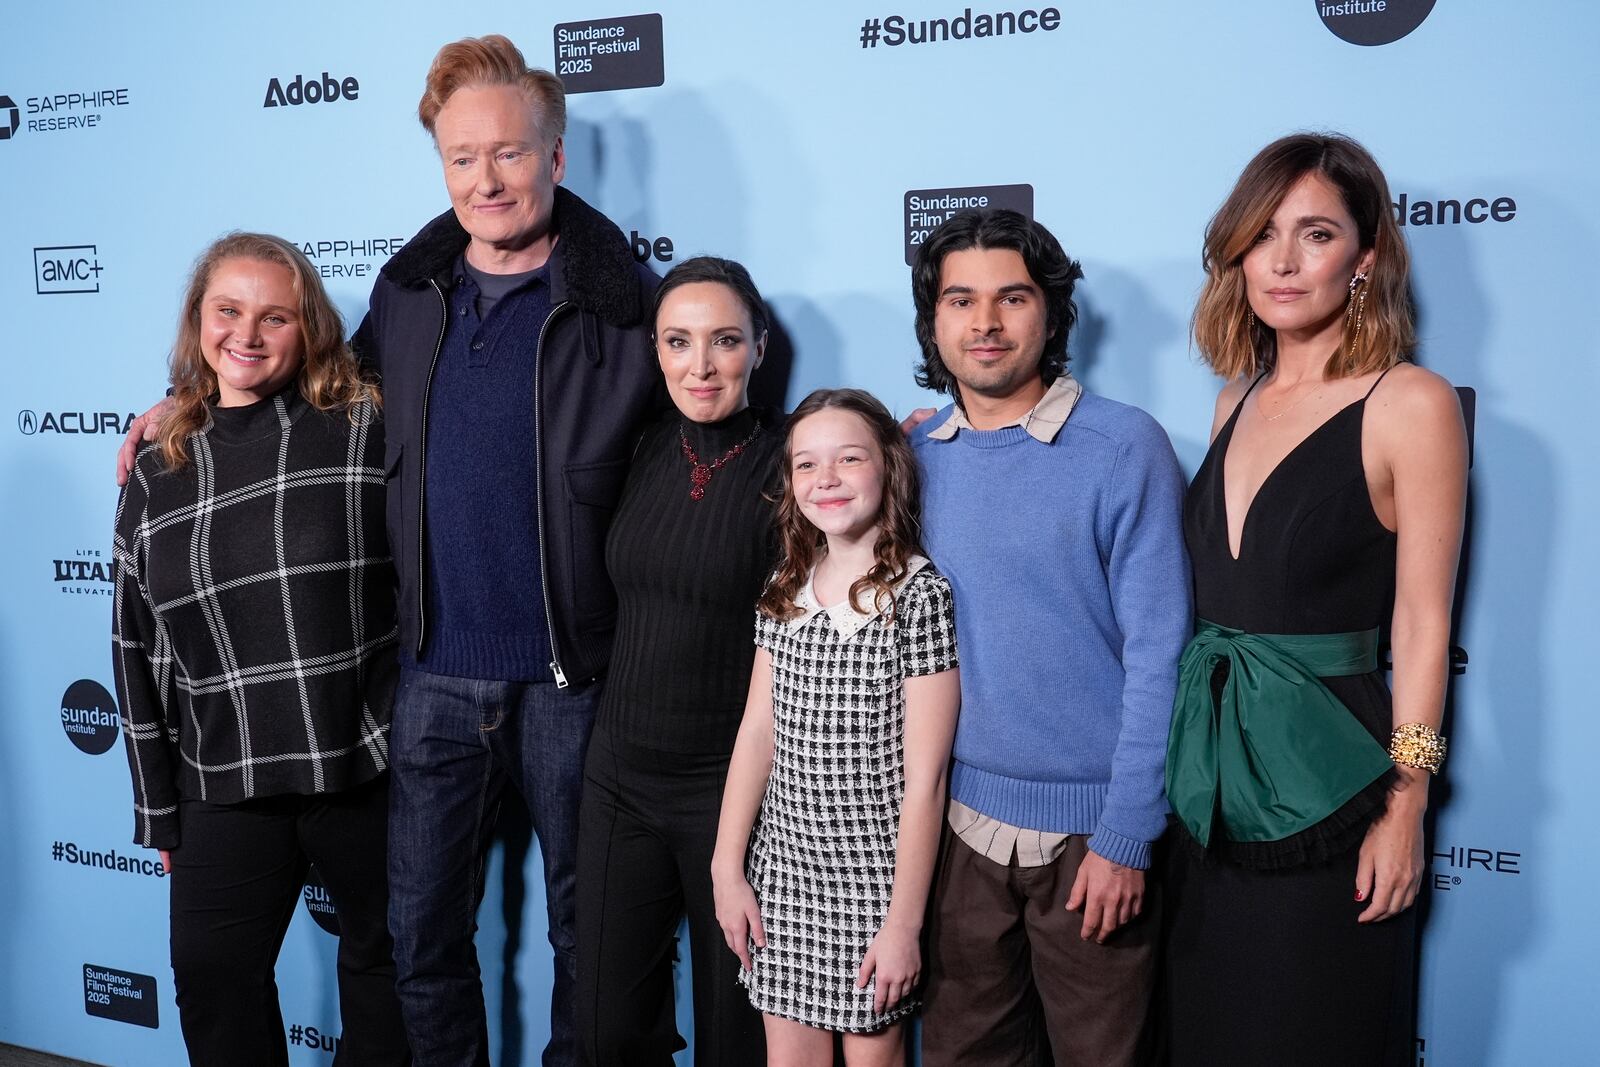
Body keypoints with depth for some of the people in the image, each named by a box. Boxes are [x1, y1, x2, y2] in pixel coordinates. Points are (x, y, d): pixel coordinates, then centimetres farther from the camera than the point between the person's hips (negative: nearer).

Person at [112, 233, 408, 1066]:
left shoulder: (366, 433, -6)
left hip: (371, 766, -3)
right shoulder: (156, 476, 5)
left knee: (382, 962, 15)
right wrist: (160, 810, 11)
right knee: (213, 984, 14)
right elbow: (139, 654, 9)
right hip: (226, 787, 3)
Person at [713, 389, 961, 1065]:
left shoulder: (919, 592, -14)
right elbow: (757, 733, 5)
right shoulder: (785, 589, 3)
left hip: (875, 874, -4)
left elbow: (924, 777, -14)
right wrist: (727, 868, 3)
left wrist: (905, 922, -14)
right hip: (783, 866, 5)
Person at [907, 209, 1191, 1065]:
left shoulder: (1124, 448, -11)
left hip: (1088, 829, -4)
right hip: (959, 820, 4)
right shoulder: (916, 456, 2)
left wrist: (1125, 837, -13)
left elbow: (1157, 655, -12)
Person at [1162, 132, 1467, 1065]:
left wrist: (1406, 808, -11)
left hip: (1327, 771, -6)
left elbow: (1422, 623, -11)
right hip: (1215, 773, 6)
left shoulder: (1410, 404, -10)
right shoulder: (1241, 399, 9)